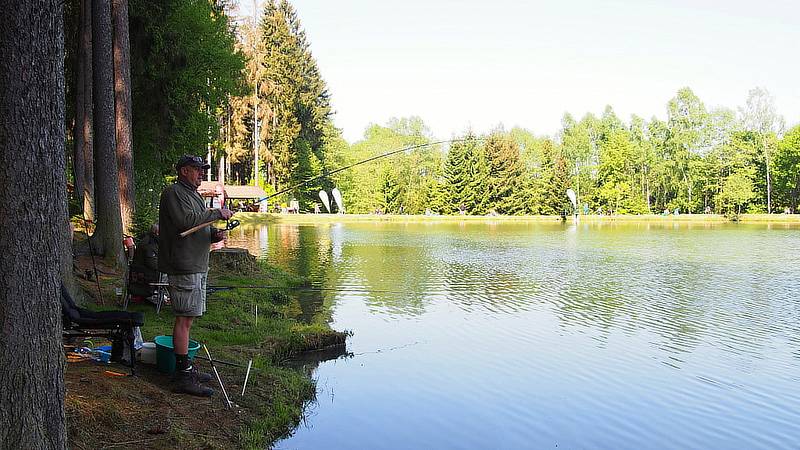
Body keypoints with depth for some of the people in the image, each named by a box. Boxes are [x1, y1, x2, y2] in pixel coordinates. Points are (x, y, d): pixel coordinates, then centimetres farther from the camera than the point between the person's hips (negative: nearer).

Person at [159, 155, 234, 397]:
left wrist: (215, 234, 4)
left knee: (188, 318, 14)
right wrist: (217, 213, -17)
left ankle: (185, 367, 22)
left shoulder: (194, 195, 22)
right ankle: (184, 377, -6)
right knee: (184, 319, -9)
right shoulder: (174, 193, -9)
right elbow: (186, 221, -24)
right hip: (184, 267, -10)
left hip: (198, 267, 10)